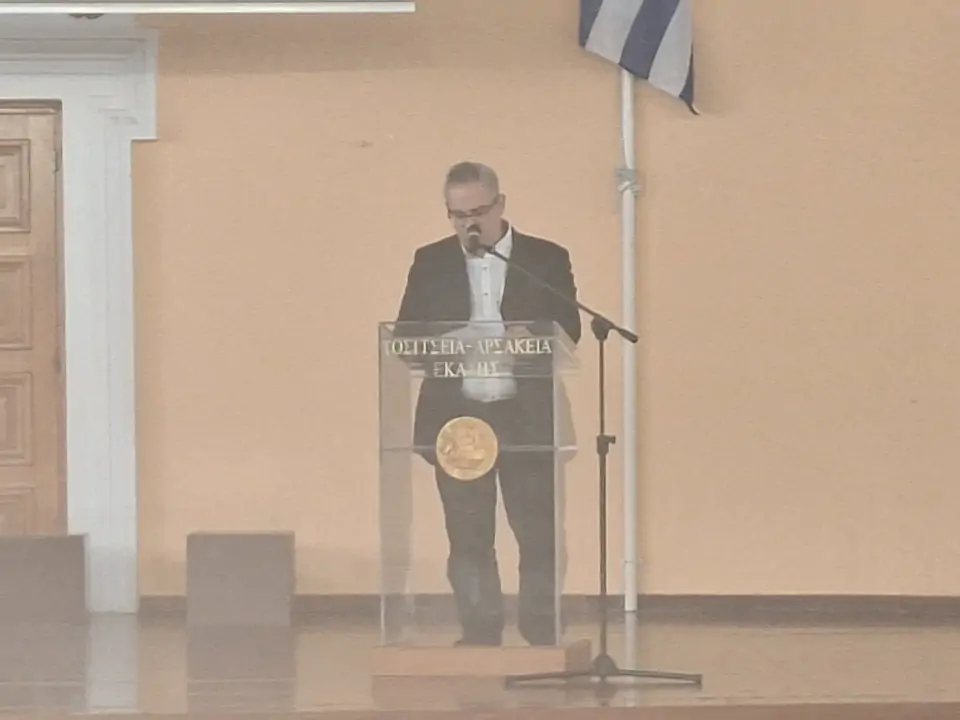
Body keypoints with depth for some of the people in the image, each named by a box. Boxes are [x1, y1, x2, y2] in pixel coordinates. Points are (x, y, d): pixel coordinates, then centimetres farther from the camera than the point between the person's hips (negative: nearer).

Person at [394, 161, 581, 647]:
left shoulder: (547, 259, 3)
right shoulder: (431, 263, 8)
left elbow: (567, 332, -1)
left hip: (527, 418, -1)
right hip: (457, 417, 1)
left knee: (539, 533, -1)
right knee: (468, 537, 3)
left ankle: (542, 637, 9)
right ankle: (479, 637, 10)